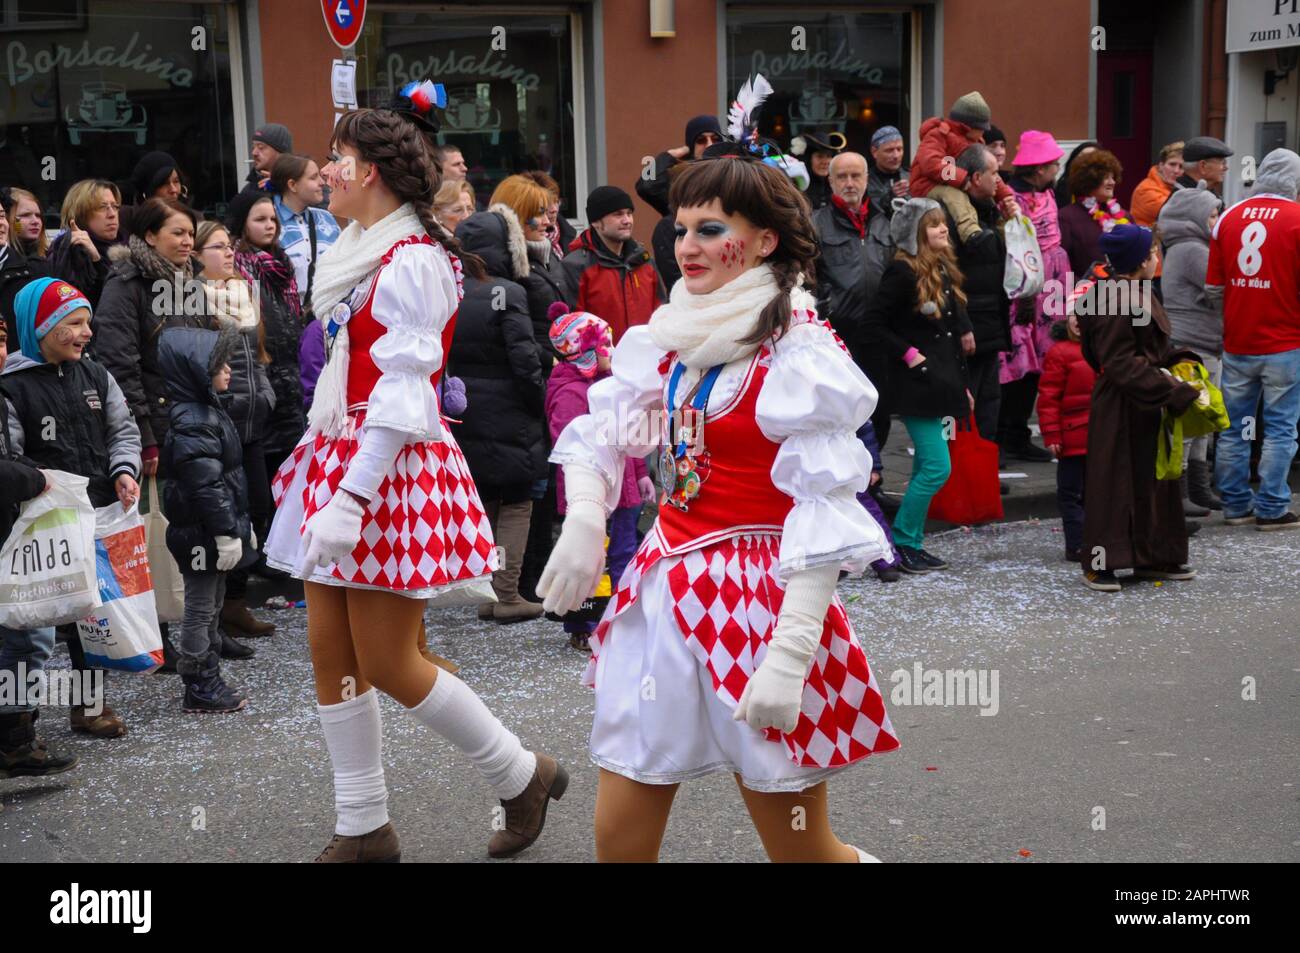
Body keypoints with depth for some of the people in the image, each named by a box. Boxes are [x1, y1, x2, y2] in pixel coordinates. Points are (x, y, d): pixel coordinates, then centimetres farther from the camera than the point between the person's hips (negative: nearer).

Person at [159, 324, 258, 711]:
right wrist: (226, 533, -24)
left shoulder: (209, 411, 13)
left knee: (210, 607, 17)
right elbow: (205, 484, -25)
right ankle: (199, 689, 7)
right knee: (200, 609, -1)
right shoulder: (192, 422, -20)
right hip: (202, 533, -10)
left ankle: (209, 682, 26)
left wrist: (242, 526, 21)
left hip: (213, 532, 10)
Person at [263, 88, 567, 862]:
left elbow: (403, 396, -20)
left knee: (387, 664, -4)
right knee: (330, 654, 8)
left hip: (391, 466, -9)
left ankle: (522, 776, 15)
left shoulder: (413, 261, -14)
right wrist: (325, 468, 18)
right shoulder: (364, 255, 14)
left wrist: (351, 498, -25)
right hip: (340, 454, 9)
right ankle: (363, 828, 18)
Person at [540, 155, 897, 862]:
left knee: (802, 849, 2)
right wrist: (583, 519, -5)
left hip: (760, 594, -6)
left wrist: (793, 650, -24)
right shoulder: (673, 337, 8)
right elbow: (598, 432, 15)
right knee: (618, 835, 8)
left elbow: (825, 516, -16)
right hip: (666, 588, 6)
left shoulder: (798, 354, -13)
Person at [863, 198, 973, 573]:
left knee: (925, 467, 11)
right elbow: (875, 325, -14)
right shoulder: (902, 272, -12)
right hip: (917, 384, -9)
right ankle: (899, 543, -2)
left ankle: (912, 545, 17)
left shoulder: (943, 271, 14)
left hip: (940, 383, 9)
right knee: (937, 467, -11)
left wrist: (961, 385, 18)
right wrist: (909, 355, -17)